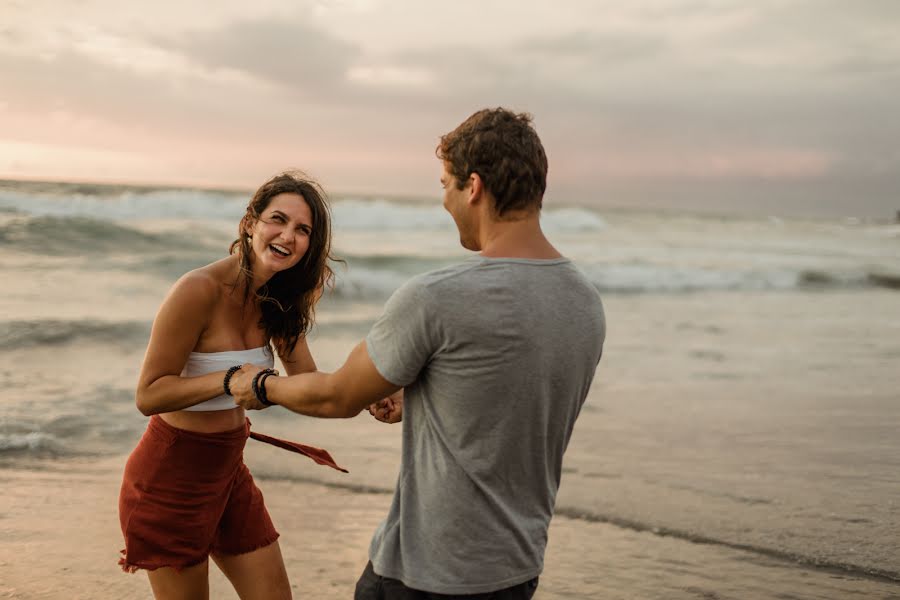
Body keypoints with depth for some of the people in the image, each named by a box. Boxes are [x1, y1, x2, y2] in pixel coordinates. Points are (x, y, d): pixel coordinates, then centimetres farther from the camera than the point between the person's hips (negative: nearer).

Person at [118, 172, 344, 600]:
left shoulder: (277, 300, 0)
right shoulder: (199, 290, -23)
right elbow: (149, 395, -21)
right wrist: (230, 379, -34)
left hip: (228, 471, 8)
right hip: (172, 479, -7)